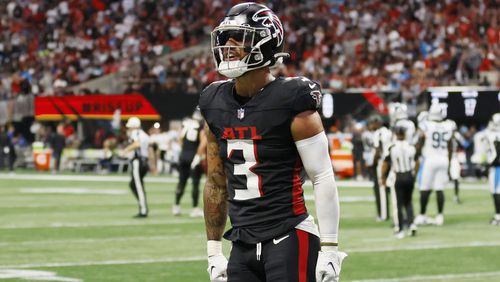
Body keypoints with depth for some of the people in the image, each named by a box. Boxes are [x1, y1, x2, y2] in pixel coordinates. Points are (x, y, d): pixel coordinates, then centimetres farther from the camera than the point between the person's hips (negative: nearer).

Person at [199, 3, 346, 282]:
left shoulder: (290, 102, -10)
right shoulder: (216, 104, 9)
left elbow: (324, 177, -10)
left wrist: (329, 249, -14)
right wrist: (214, 250, 16)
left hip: (289, 240, -7)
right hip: (243, 246, 7)